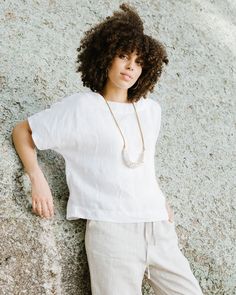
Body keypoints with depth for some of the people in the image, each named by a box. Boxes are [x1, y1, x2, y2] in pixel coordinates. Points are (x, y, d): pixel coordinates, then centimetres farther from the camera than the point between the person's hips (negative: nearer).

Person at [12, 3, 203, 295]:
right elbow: (22, 131, 6)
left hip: (159, 228, 5)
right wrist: (37, 181, -6)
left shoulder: (151, 110, 14)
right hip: (110, 230, -5)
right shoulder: (82, 107, -2)